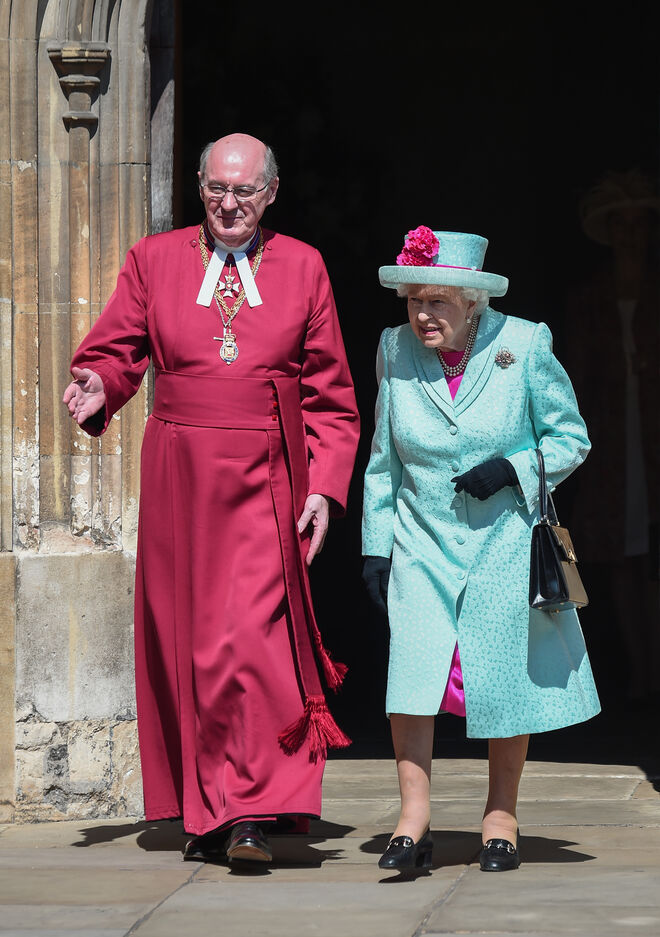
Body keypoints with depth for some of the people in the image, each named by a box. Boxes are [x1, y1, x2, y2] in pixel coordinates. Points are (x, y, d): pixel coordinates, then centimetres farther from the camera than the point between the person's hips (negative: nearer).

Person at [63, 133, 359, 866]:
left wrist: (326, 485, 0)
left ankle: (252, 813, -13)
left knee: (251, 634, -14)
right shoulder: (154, 261, 10)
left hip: (266, 481, -2)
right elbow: (115, 352, 7)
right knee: (184, 640, 4)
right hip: (179, 476, 2)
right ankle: (206, 811, 14)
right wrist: (97, 390, -16)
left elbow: (329, 395, 9)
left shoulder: (302, 269, 9)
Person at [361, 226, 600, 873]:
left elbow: (570, 439, 2)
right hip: (423, 544, 1)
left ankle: (501, 818, 19)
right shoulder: (396, 352, 0)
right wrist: (376, 545, 8)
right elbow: (383, 460, 10)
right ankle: (413, 821, -12)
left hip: (505, 544, -1)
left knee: (503, 676, 4)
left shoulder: (524, 347, -7)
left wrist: (512, 468, -15)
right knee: (412, 667, -14)